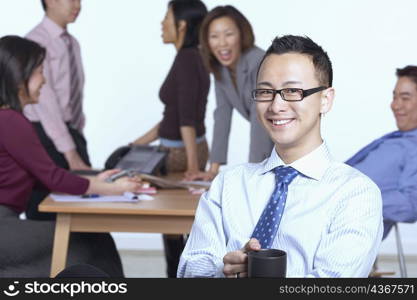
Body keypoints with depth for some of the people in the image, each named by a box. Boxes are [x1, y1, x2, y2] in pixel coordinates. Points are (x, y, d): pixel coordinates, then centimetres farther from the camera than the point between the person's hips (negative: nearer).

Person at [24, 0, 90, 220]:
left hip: (72, 134, 7)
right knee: (46, 218, -2)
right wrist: (70, 154, -23)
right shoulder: (36, 42, -13)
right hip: (45, 136, -7)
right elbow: (46, 102, -19)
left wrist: (77, 141, 11)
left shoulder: (72, 43, 13)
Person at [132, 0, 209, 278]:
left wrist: (192, 163, -30)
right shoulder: (192, 58, 10)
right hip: (188, 149, 9)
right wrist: (139, 143, 18)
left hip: (181, 153, -9)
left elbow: (187, 116, -26)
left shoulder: (186, 59, -19)